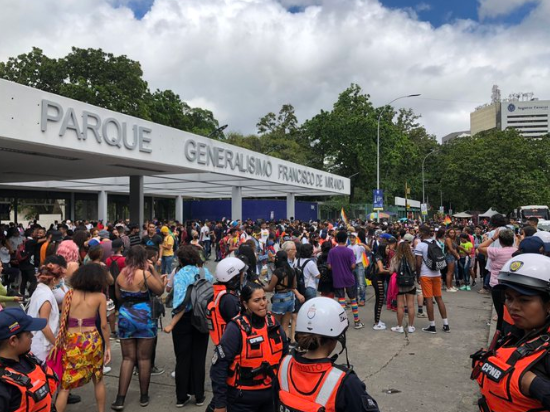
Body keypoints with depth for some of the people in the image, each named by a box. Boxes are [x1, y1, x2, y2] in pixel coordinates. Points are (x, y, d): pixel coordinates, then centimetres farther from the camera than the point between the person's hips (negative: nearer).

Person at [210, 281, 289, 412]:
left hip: (269, 395, 5)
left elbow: (284, 353, 12)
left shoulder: (272, 322, -2)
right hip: (242, 399, -5)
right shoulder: (236, 328, -20)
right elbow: (219, 367, -19)